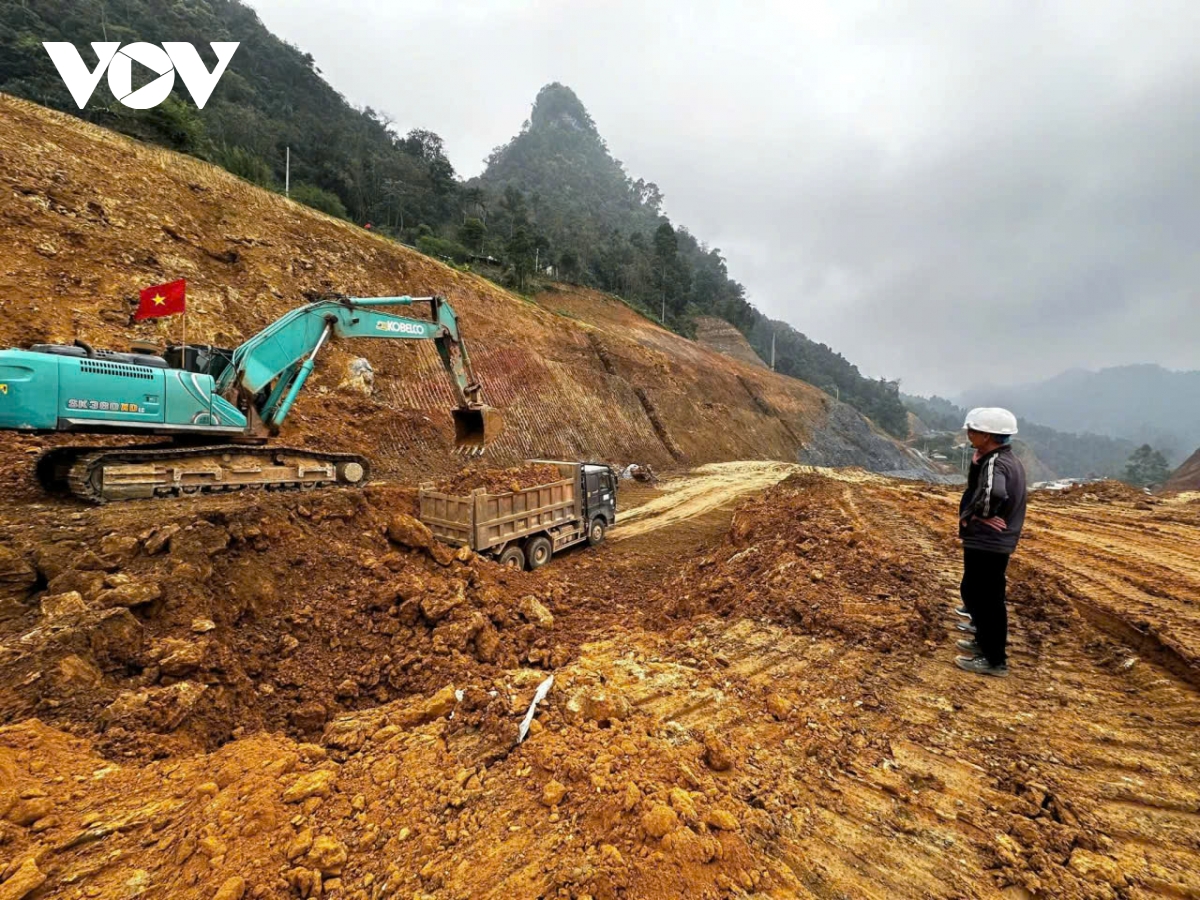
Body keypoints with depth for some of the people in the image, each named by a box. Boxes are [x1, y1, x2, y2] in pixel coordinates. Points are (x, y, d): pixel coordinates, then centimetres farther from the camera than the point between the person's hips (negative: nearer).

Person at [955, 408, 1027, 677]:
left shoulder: (994, 463, -22)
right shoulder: (1008, 459, 11)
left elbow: (992, 495, -40)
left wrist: (974, 514, -23)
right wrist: (974, 513, -4)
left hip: (987, 542, -10)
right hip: (996, 541, 10)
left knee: (987, 598, 1)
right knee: (977, 591, 22)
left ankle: (994, 660, 12)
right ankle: (985, 642, 36)